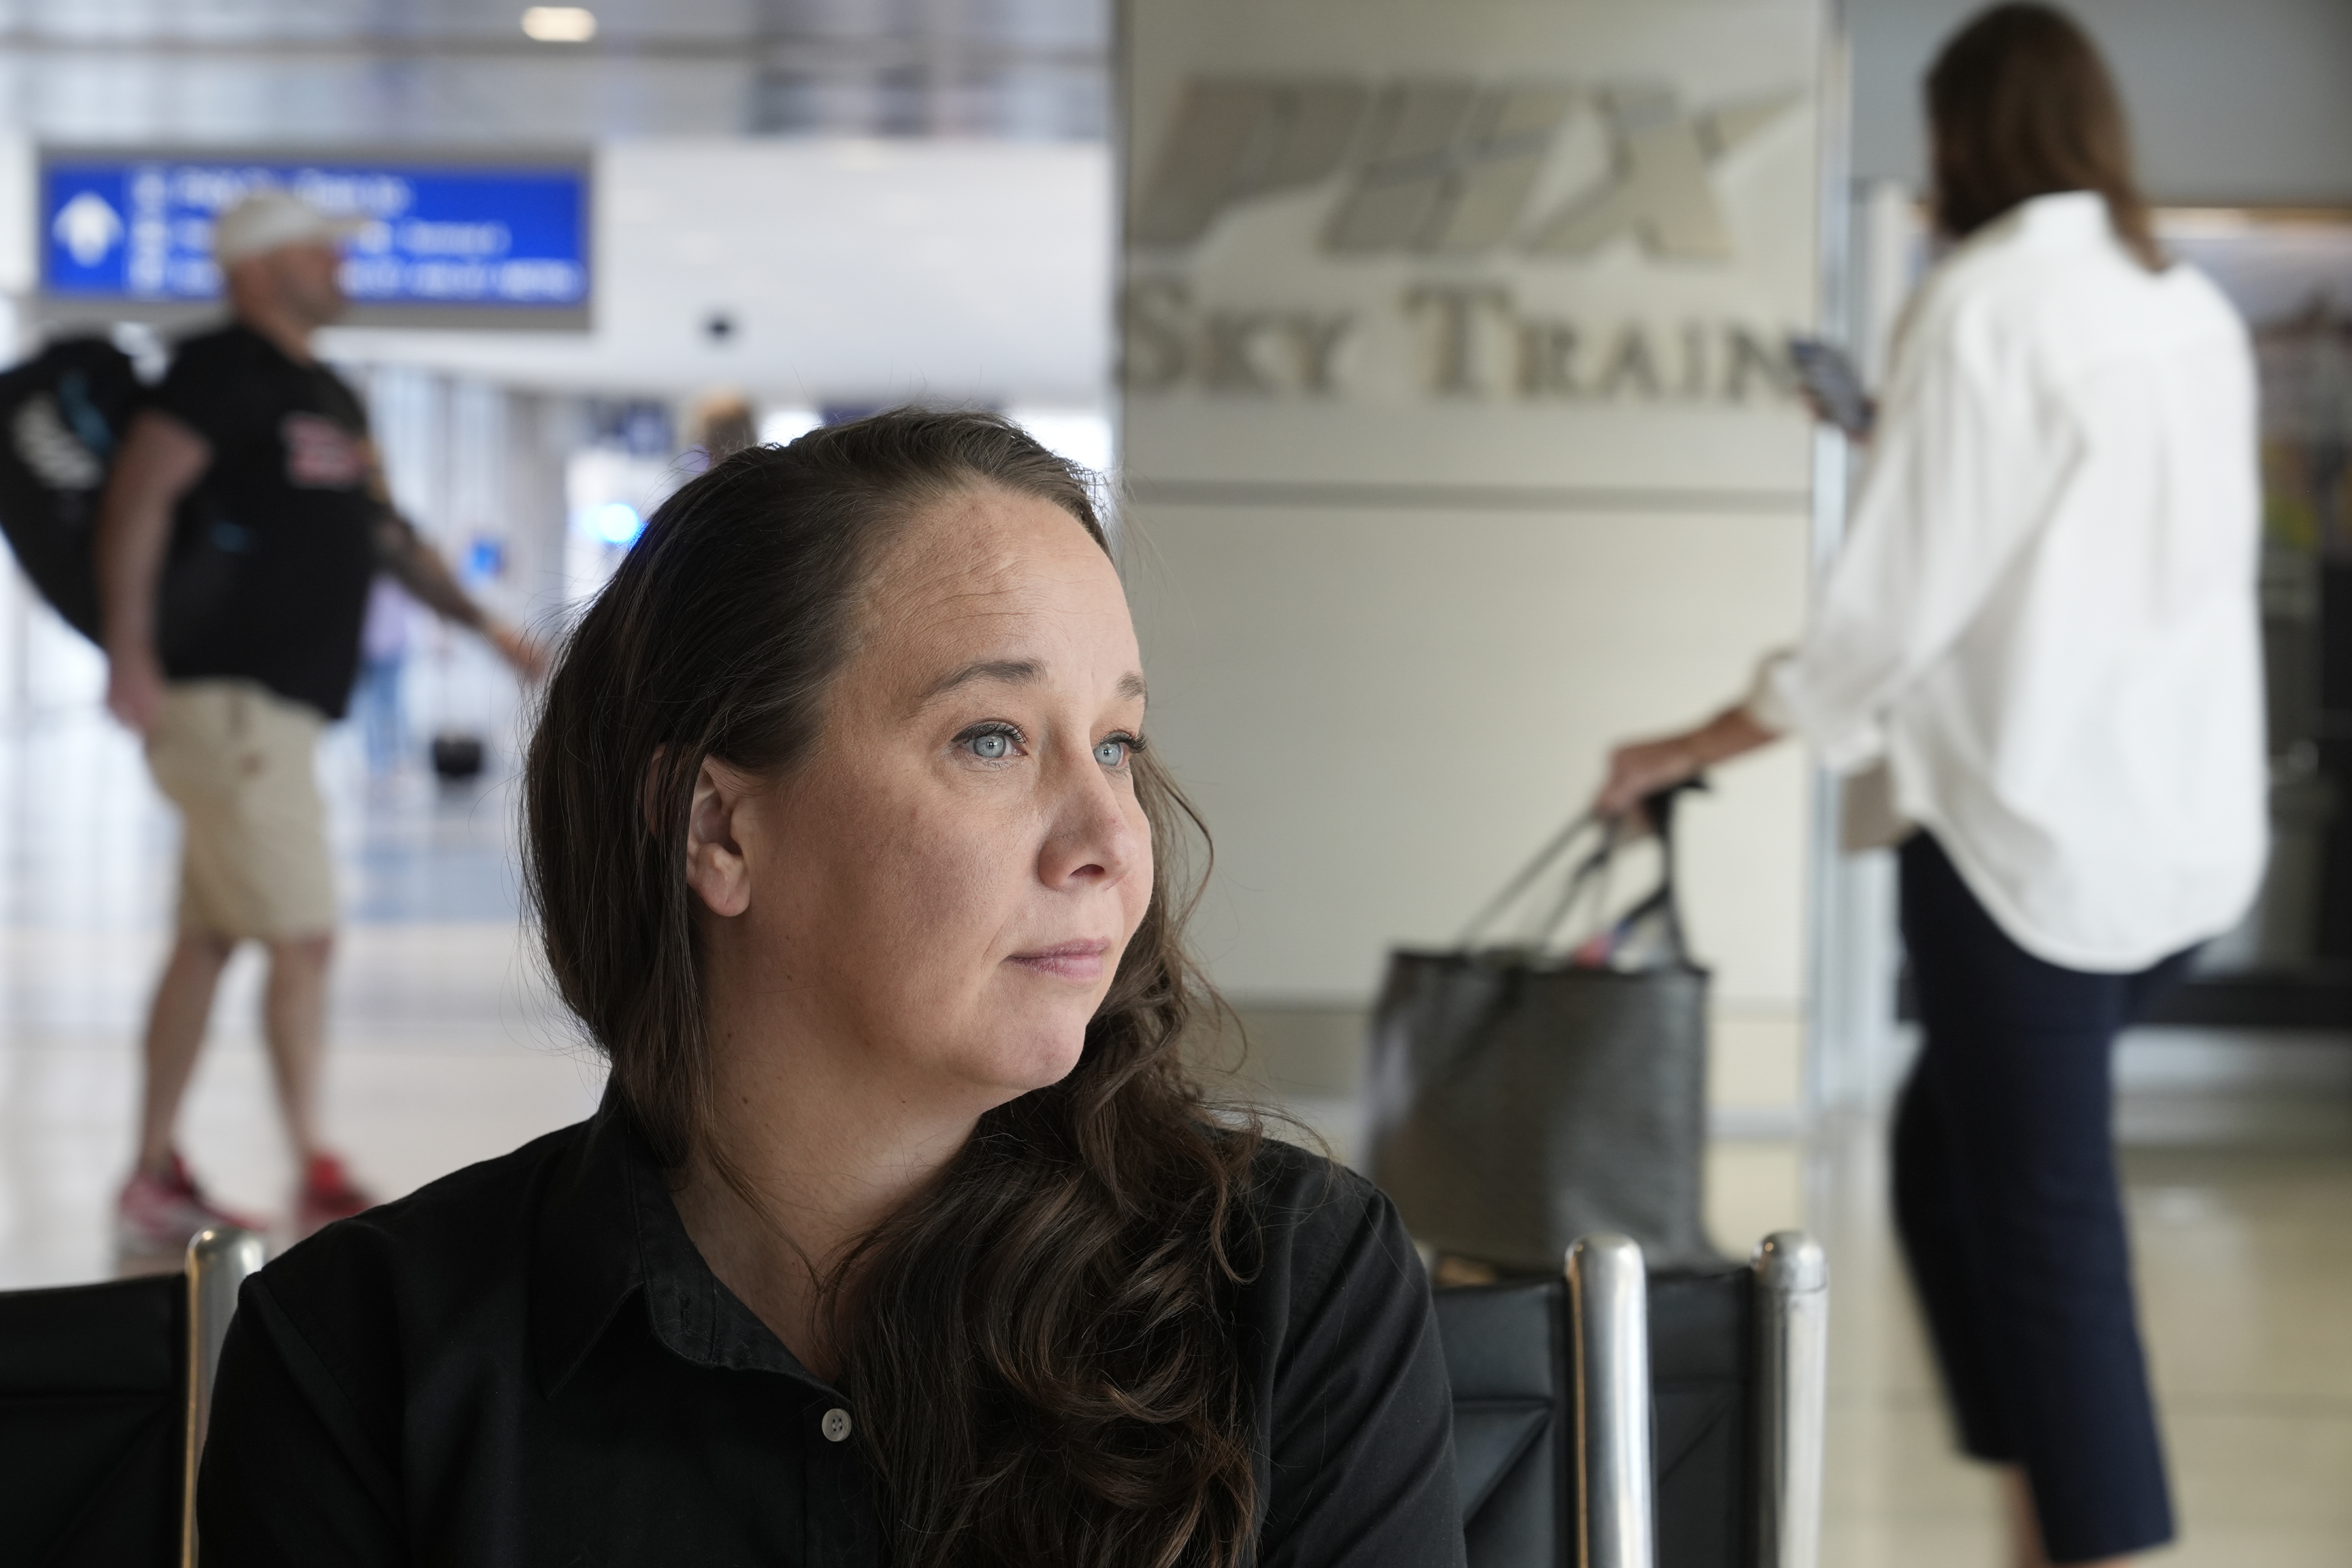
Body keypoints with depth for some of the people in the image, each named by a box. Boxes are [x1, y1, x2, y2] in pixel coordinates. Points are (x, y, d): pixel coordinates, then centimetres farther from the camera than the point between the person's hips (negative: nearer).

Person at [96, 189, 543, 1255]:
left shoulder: (326, 396, 20)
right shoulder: (224, 370, -9)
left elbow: (382, 530, 30)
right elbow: (138, 492, -18)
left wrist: (481, 621, 29)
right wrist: (128, 646, -27)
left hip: (281, 705, 10)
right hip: (228, 697, -10)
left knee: (208, 939, 11)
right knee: (303, 936, -10)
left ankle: (154, 1183, 17)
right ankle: (315, 1182, -5)